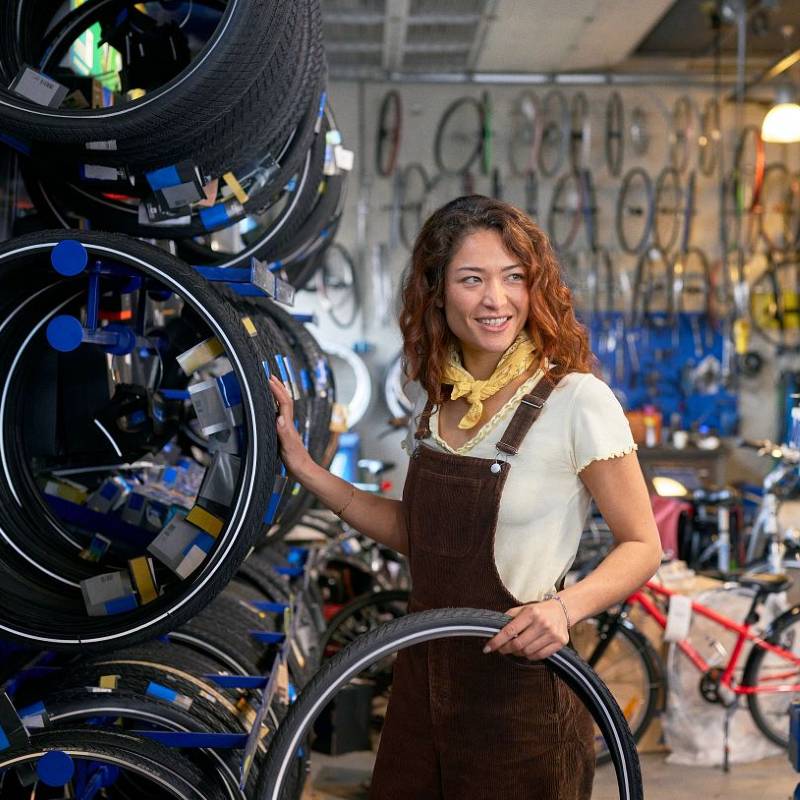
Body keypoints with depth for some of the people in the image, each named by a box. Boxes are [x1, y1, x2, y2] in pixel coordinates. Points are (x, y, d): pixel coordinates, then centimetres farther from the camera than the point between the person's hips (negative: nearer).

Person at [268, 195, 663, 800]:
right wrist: (305, 469, 4)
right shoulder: (438, 400, 4)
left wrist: (565, 605, -28)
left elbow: (642, 545, -10)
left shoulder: (576, 400, -16)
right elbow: (417, 534, 9)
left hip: (521, 684, -5)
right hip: (424, 678, 6)